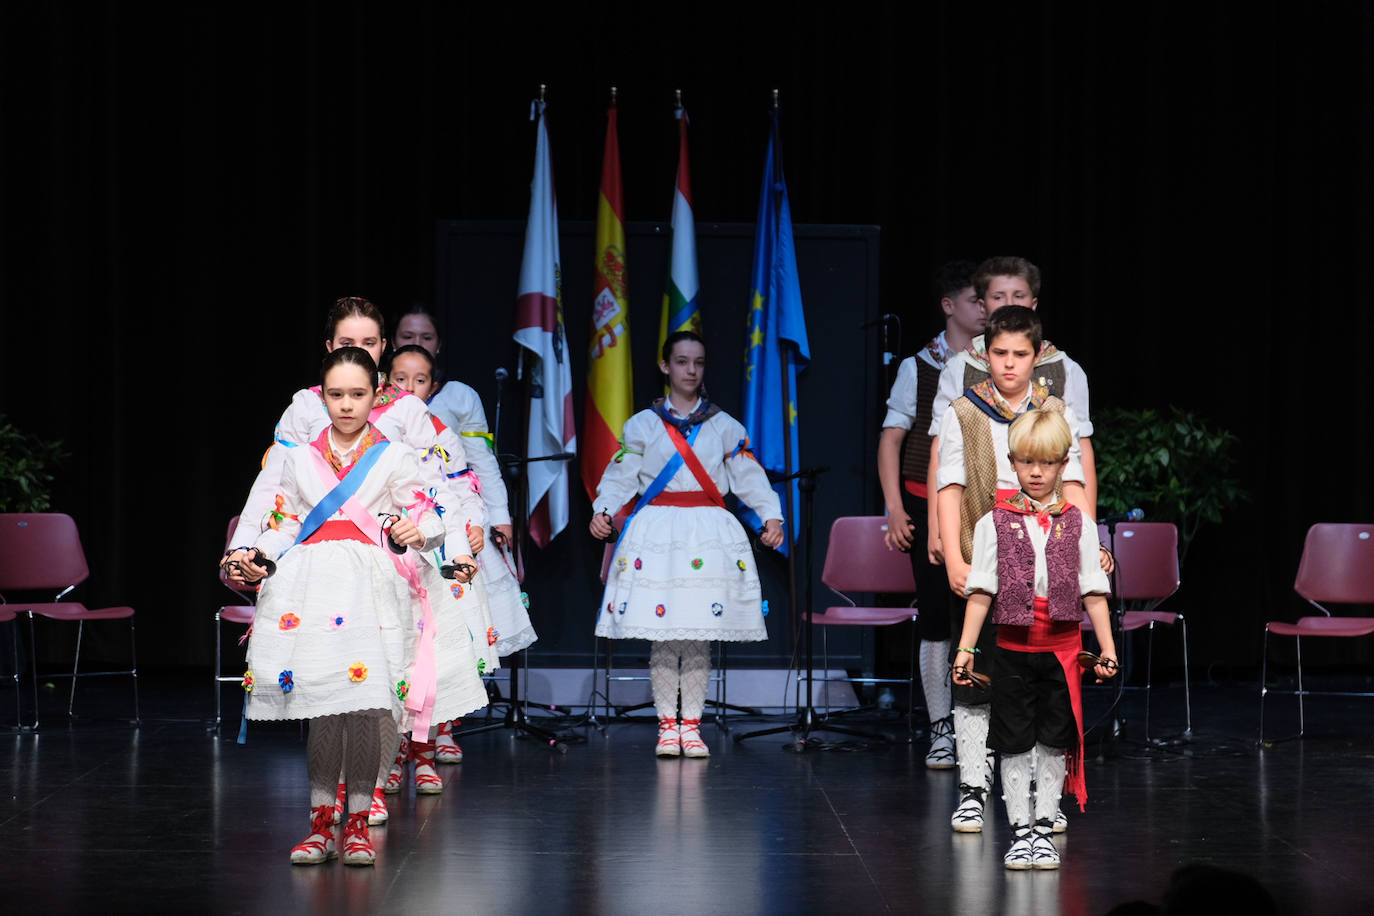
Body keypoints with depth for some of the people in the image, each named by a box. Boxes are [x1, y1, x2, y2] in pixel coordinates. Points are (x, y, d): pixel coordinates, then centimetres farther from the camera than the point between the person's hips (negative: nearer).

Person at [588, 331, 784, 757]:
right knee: (662, 636, -3)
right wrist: (602, 510, -13)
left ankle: (691, 726, 8)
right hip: (656, 533, -1)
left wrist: (771, 515, -6)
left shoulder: (725, 427, 11)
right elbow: (620, 477, 3)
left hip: (709, 533, 1)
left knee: (700, 637, -1)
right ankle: (667, 725, 6)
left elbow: (749, 478, 7)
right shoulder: (642, 425, 8)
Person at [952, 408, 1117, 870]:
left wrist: (1106, 647, 1)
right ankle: (1020, 830, 11)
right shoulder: (994, 523, 1)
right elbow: (980, 592, 0)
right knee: (1014, 743, 3)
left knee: (1054, 741, 6)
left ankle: (1044, 827, 15)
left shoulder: (1079, 524, 3)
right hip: (1013, 648, -1)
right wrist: (965, 648, -3)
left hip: (1062, 649, 1)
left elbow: (1093, 591, 5)